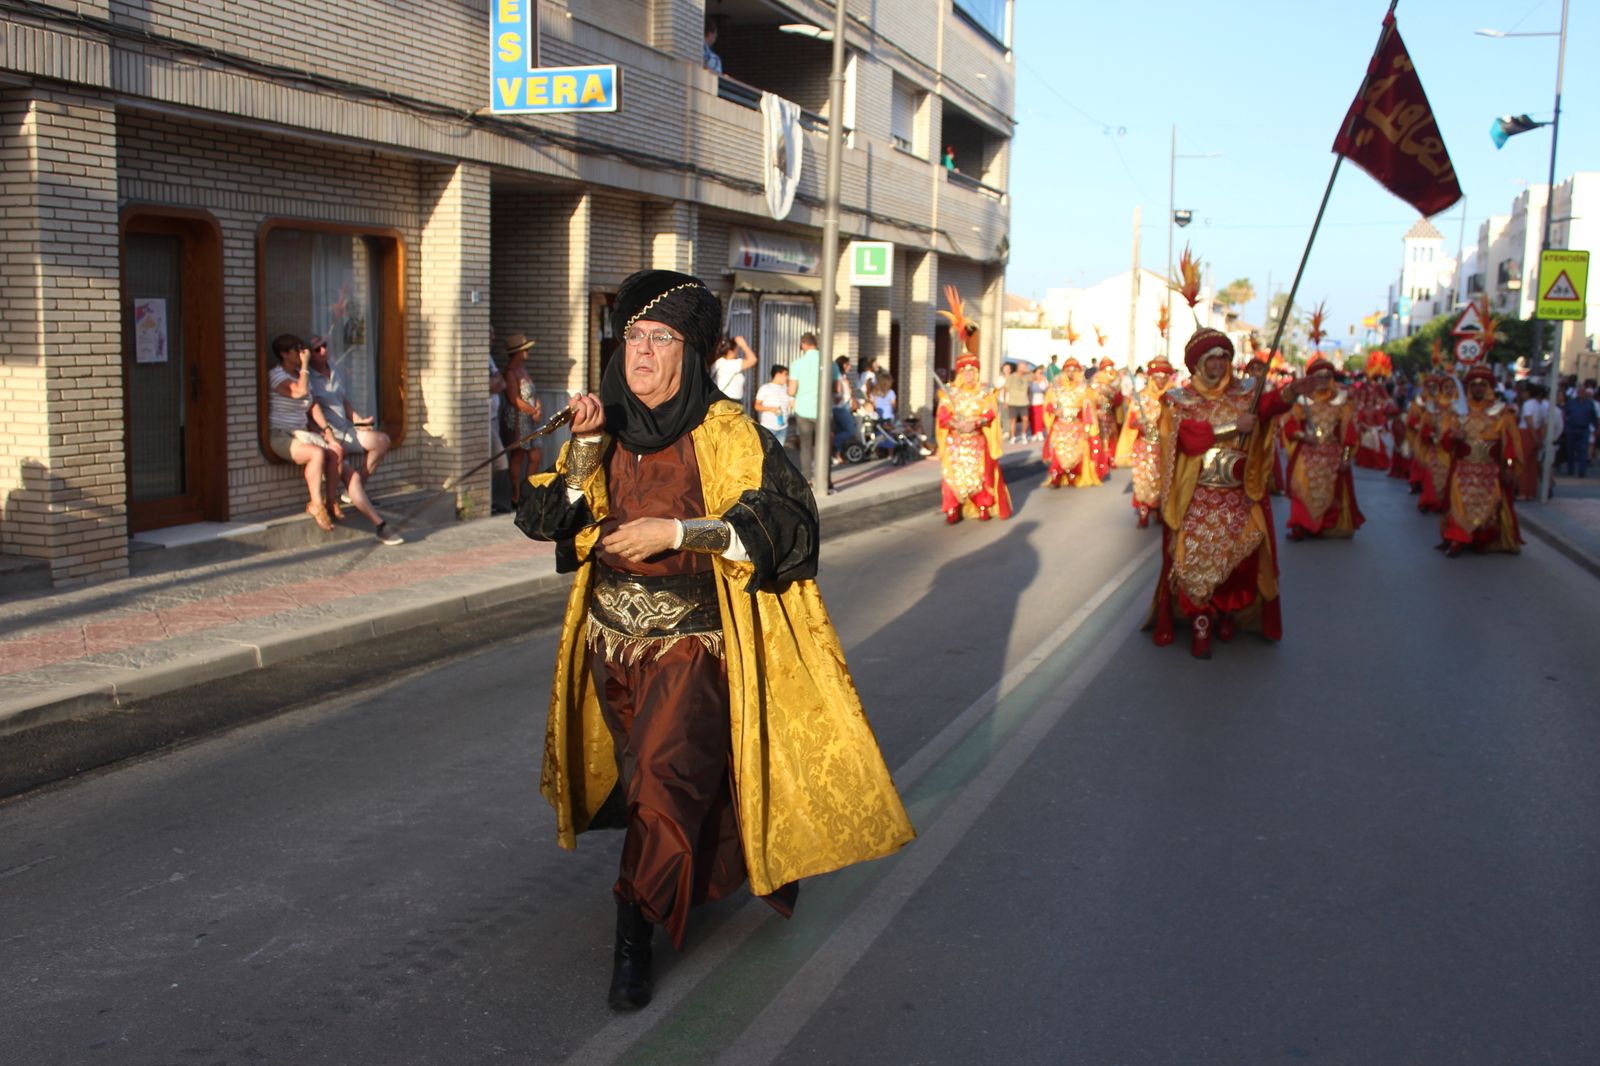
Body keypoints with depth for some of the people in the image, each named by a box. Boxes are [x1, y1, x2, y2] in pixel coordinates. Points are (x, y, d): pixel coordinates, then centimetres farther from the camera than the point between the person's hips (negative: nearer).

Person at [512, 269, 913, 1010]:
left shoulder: (728, 436, -9)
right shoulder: (604, 431, 3)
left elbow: (785, 519, -18)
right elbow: (543, 520, -5)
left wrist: (674, 533, -23)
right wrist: (587, 447, -19)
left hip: (691, 647, -5)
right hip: (611, 644, 5)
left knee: (665, 779, -18)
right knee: (647, 777, 18)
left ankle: (635, 935, -3)